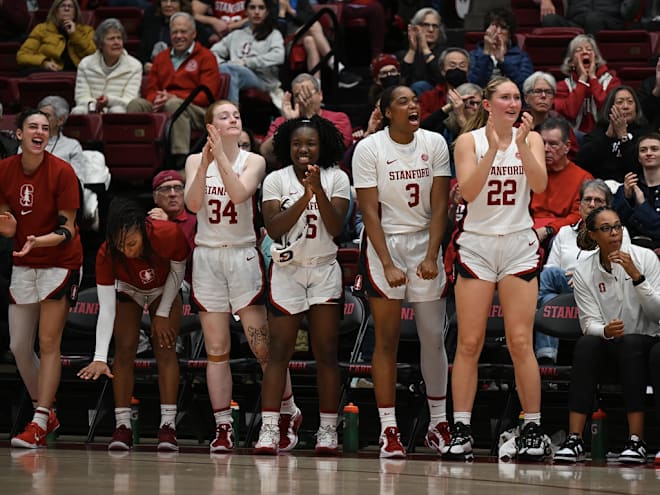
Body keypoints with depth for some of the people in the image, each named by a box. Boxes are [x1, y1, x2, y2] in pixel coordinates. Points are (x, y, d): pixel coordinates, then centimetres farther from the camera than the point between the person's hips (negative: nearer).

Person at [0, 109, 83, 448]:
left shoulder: (62, 171, -15)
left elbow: (67, 229, -12)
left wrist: (38, 241, -30)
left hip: (60, 263, -5)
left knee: (48, 344, -10)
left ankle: (39, 425, -9)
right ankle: (46, 413, 23)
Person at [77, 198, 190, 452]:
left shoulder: (169, 235, -39)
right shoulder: (106, 255, -37)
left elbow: (177, 271, -17)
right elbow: (106, 309, -37)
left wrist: (163, 314, -13)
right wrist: (99, 358, -45)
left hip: (164, 290, 0)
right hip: (128, 292, 0)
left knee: (165, 350, -9)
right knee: (124, 351, -8)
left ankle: (168, 425, -9)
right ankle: (122, 426, -4)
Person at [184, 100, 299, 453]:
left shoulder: (252, 161, 1)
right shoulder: (195, 161, 7)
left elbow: (239, 193, -18)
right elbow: (193, 204, -8)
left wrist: (221, 154, -20)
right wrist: (205, 163, -19)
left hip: (243, 255, -2)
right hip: (207, 257, 2)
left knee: (262, 346, -5)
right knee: (216, 350, 2)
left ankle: (289, 413, 13)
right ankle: (223, 427, 5)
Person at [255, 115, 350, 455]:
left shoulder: (336, 179, 0)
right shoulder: (276, 180, -1)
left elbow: (336, 229, -10)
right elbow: (274, 229, -13)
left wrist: (319, 191, -21)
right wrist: (304, 197, -23)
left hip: (325, 271, 1)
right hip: (287, 271, -1)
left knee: (326, 353, 0)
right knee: (279, 352, -5)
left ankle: (328, 430, 4)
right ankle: (269, 429, -8)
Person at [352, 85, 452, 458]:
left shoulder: (435, 144, -1)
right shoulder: (369, 148, -8)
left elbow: (439, 205, -2)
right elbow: (370, 211, -10)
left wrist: (431, 256, -11)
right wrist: (388, 264, -16)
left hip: (425, 242, 2)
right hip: (383, 244, -2)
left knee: (434, 336, 1)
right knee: (387, 340, -3)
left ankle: (439, 422, 11)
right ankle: (389, 430, -1)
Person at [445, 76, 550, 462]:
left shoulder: (531, 138, 5)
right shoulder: (469, 140, 1)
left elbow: (540, 185, -9)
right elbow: (468, 191, -12)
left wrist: (521, 144, -21)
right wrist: (494, 148, -21)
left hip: (519, 245, 1)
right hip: (477, 245, -1)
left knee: (521, 342, -3)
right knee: (469, 343, -4)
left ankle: (533, 430, 2)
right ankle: (461, 430, -2)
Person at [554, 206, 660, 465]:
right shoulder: (583, 272, 0)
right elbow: (589, 322, -6)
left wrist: (636, 276, -22)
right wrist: (605, 330, -29)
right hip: (606, 349, 1)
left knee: (629, 343, -35)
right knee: (586, 344, -32)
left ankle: (636, 440, -38)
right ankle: (574, 439, -37)